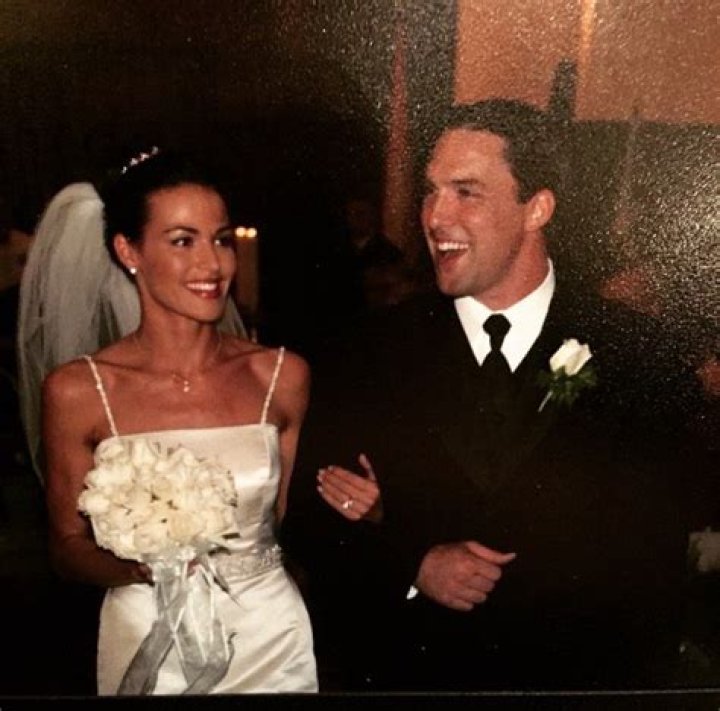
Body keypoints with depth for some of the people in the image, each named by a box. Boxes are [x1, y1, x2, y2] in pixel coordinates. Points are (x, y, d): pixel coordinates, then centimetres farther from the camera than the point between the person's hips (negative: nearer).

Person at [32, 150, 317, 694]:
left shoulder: (283, 376, -8)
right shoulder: (76, 390, -12)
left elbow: (294, 521, 4)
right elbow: (69, 548, -4)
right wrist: (139, 563, -21)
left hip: (270, 638, 1)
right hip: (146, 646, -1)